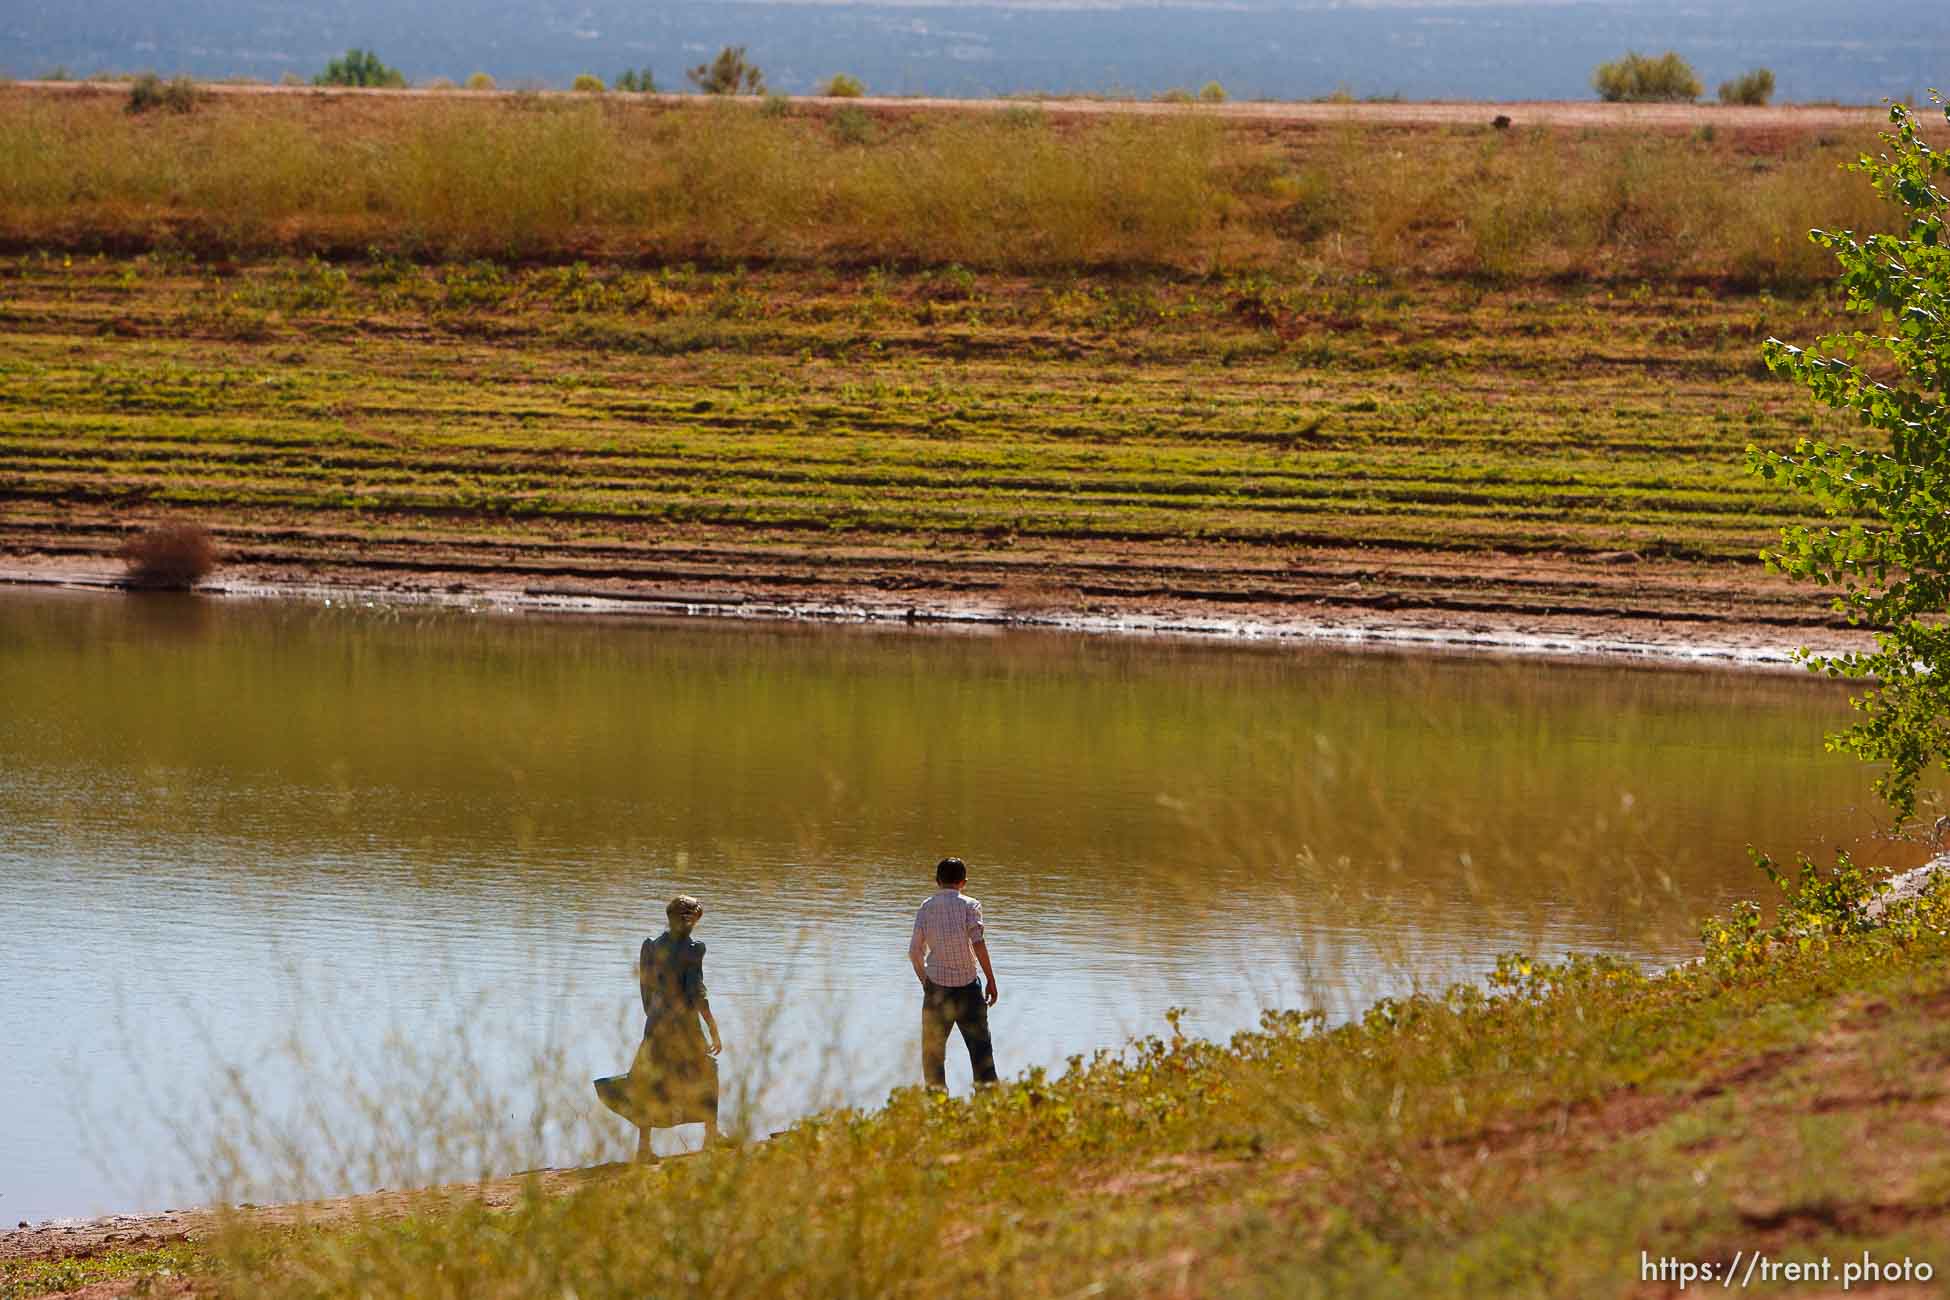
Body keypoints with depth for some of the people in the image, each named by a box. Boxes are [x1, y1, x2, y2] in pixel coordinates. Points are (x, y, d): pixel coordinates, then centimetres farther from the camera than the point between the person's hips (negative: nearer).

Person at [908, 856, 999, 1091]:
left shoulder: (926, 907, 6)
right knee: (980, 1047, 6)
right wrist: (991, 981, -9)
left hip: (936, 984, 2)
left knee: (933, 1050, 7)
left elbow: (915, 952, 6)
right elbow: (978, 943, -13)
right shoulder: (969, 905, -2)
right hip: (967, 984, -1)